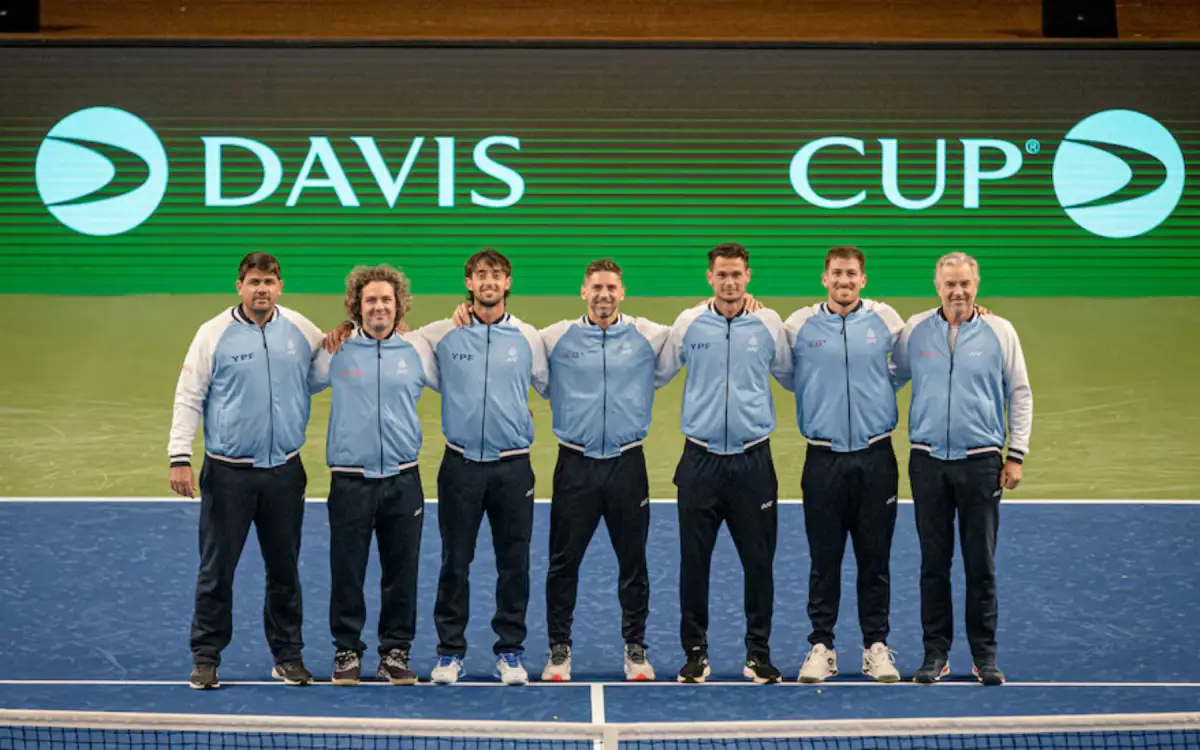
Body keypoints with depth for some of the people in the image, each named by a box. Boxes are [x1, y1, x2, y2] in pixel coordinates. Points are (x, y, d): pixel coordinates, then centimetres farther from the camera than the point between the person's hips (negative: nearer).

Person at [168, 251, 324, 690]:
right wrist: (180, 457, -10)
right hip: (228, 472, -3)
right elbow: (189, 397, -3)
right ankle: (206, 658, 11)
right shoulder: (214, 333, -4)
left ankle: (288, 656, 21)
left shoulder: (301, 330, 5)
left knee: (285, 569, 10)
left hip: (284, 471, 3)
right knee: (216, 570, 2)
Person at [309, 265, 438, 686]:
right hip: (350, 480, -1)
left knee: (402, 572, 6)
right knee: (347, 573, 3)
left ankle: (395, 652, 17)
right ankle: (347, 651, 16)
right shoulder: (336, 352, 3)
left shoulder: (418, 351, 5)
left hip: (403, 480, 1)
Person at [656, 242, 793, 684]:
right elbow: (660, 373, 11)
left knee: (759, 561, 3)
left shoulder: (769, 324, 1)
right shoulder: (688, 323, 2)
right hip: (700, 460, 0)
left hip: (752, 460, 0)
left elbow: (789, 376, 14)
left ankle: (759, 653, 15)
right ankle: (695, 652, 14)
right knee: (694, 561, 3)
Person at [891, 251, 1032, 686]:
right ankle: (936, 654, 14)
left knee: (981, 565, 3)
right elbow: (890, 380, 14)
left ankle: (984, 654, 12)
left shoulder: (1000, 332, 2)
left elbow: (1020, 395, 5)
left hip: (981, 462, -1)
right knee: (933, 564, 6)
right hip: (928, 462, 1)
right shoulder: (914, 330, 5)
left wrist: (1016, 454, 0)